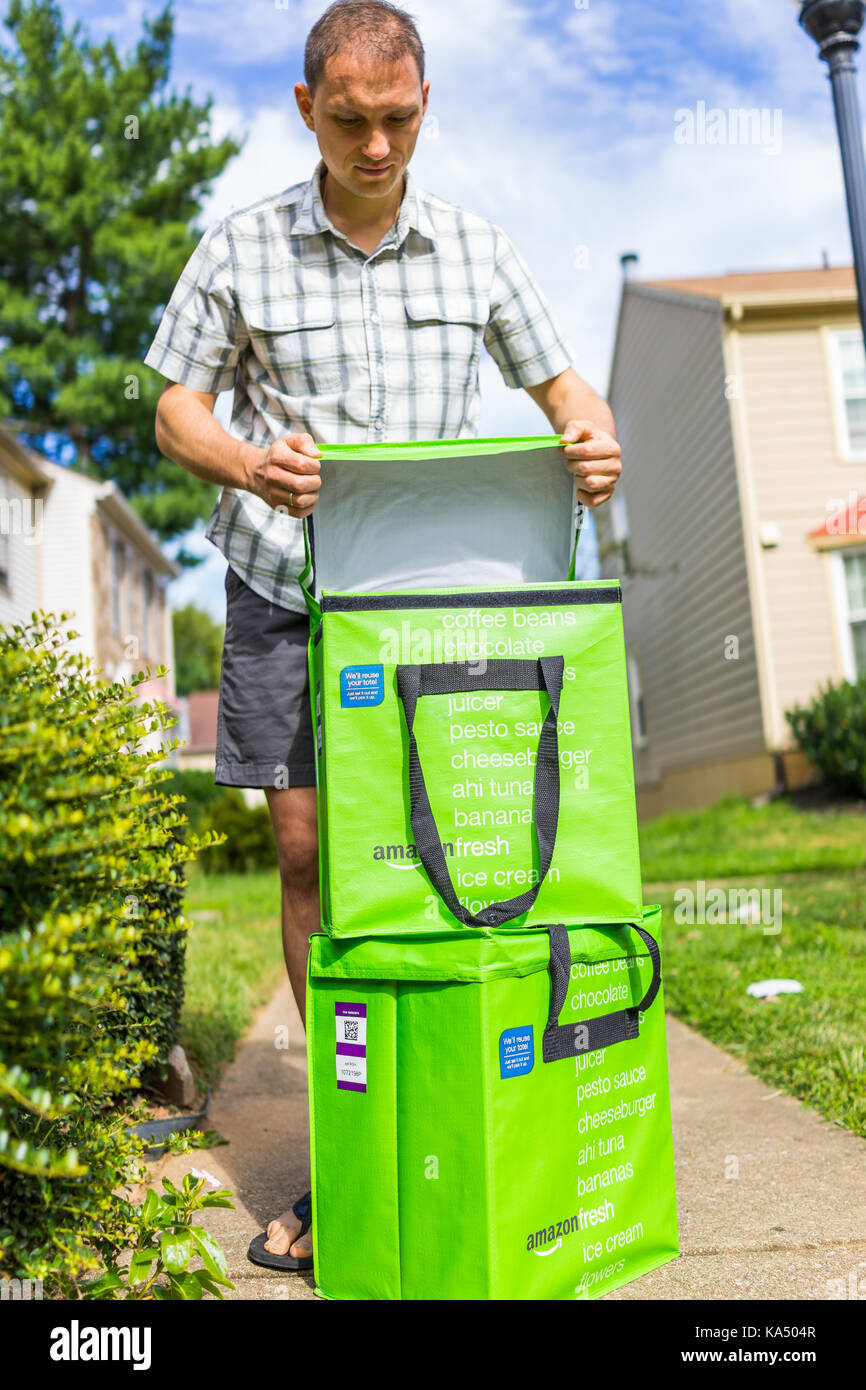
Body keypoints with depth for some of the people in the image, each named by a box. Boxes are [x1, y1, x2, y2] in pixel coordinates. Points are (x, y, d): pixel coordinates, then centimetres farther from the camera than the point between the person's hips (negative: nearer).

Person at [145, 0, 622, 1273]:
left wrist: (595, 440, -13)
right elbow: (176, 408, 3)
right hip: (286, 592, 0)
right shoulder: (240, 251, 3)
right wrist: (250, 466, -19)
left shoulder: (477, 250, 7)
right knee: (309, 854, 0)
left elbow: (558, 380, 11)